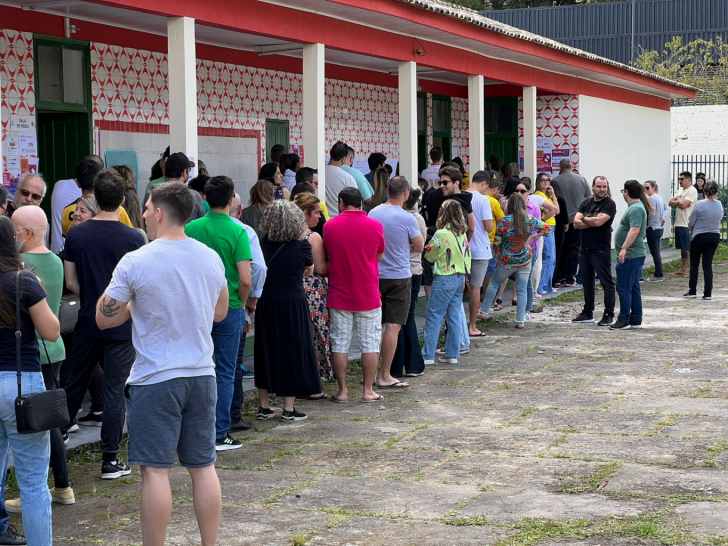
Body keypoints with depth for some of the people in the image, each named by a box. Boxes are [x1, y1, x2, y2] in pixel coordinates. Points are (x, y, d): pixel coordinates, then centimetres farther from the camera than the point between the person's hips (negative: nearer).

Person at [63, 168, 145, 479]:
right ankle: (110, 460, 5)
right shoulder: (133, 239, -12)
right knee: (114, 391, 2)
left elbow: (71, 283, 4)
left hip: (87, 323, 3)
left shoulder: (76, 235, -1)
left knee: (74, 385, 17)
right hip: (121, 326, -3)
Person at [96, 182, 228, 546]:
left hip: (155, 380, -5)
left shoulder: (136, 262, -13)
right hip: (201, 376, 5)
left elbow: (104, 319, -6)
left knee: (156, 470, 0)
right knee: (203, 467, 11)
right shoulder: (211, 258, 3)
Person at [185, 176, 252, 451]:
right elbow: (245, 279, -17)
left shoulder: (191, 228, -2)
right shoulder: (237, 232, -11)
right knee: (225, 373, 6)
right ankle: (219, 434, 9)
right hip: (229, 309, -3)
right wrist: (241, 304, 1)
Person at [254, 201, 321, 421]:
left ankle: (264, 407, 20)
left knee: (266, 352, 14)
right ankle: (289, 409, 9)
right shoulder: (301, 245, -11)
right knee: (293, 352, 6)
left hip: (265, 304, 3)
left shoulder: (263, 243, -4)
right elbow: (309, 269, 7)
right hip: (293, 305, -3)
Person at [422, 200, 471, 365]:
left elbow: (429, 256, -4)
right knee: (454, 317, 10)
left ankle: (428, 355, -2)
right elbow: (467, 256, 12)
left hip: (444, 279, -7)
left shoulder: (441, 234, -14)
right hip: (460, 278, 7)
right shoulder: (462, 234, 6)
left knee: (434, 317, -2)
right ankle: (452, 354, 12)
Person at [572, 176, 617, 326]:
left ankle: (609, 315, 2)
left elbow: (599, 222, -20)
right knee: (587, 282, 14)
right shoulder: (586, 203, 11)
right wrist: (593, 221, -11)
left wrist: (584, 218, -2)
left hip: (601, 250, -7)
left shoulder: (609, 204, -7)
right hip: (585, 249, 7)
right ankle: (588, 313, 24)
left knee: (606, 283, -2)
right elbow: (576, 223, 0)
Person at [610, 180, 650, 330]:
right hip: (634, 255, 11)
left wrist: (624, 248, -32)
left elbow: (635, 230, -28)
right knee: (634, 289, 13)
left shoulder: (635, 209, -16)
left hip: (630, 255, -11)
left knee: (624, 288, -6)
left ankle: (624, 320, -4)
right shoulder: (636, 206, 18)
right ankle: (636, 321, 17)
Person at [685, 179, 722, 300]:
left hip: (699, 237, -4)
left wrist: (692, 230, 10)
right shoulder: (719, 205, -2)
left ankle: (692, 291, 7)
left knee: (694, 264, 9)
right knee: (708, 265, 7)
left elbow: (690, 223, -11)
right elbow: (720, 220, 12)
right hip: (714, 236, 4)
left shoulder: (699, 205, -17)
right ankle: (708, 293, 3)